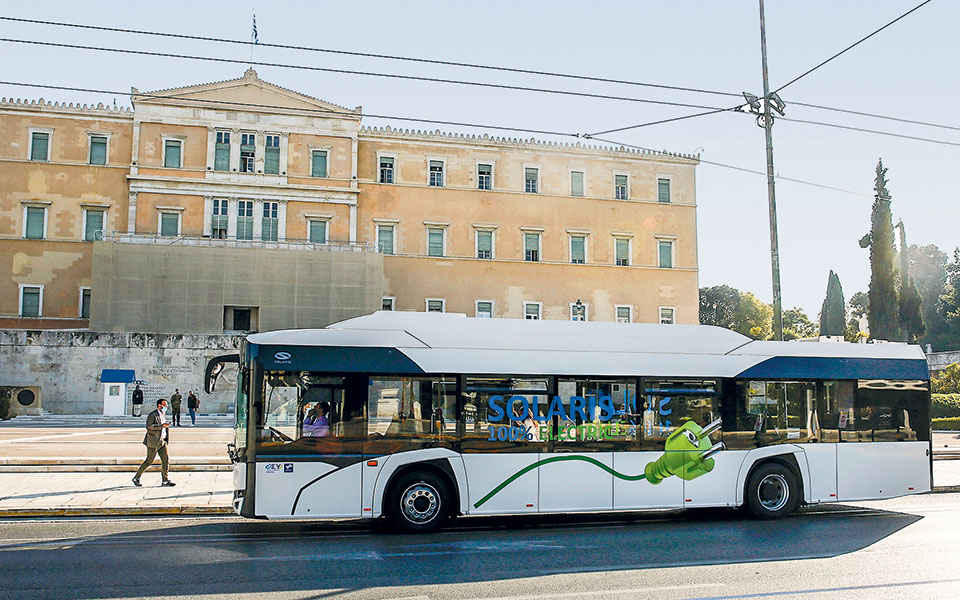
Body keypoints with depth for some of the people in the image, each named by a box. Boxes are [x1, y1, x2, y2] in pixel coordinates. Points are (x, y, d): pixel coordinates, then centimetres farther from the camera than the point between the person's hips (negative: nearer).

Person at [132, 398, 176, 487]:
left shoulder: (163, 415, 15)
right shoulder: (152, 415, -11)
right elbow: (149, 426, -24)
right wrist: (162, 426, -28)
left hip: (162, 442, 7)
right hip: (153, 442, -7)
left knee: (166, 460, -2)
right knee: (149, 461, 0)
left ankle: (165, 480, 1)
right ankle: (136, 478, 14)